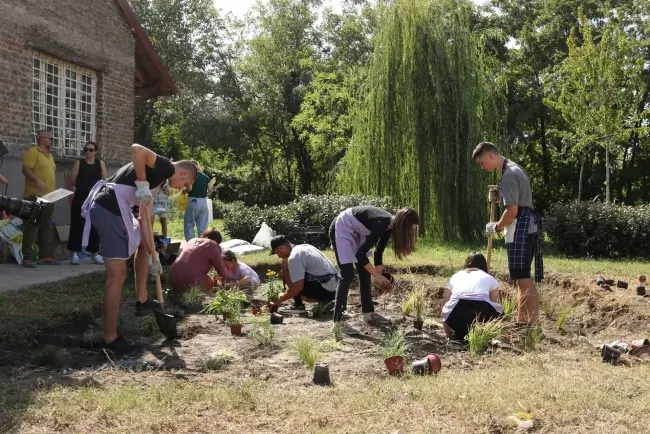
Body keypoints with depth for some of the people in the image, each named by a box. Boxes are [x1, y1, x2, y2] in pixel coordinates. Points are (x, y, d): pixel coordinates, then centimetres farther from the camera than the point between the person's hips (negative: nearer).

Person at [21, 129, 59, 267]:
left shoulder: (49, 155, 21)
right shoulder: (33, 152, -6)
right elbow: (26, 169, -18)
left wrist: (53, 192, 22)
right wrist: (37, 180, -33)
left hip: (48, 197, 9)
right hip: (35, 196, -9)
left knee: (47, 227, 9)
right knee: (32, 226, -10)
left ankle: (45, 256, 13)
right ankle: (26, 258, -9)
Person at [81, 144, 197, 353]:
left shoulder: (158, 178, 25)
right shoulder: (166, 167, -2)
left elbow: (144, 218, 24)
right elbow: (136, 149, -22)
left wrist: (152, 255, 23)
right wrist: (142, 183, -16)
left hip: (114, 209, 10)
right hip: (110, 209, -10)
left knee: (142, 245, 32)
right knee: (117, 276, -5)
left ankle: (142, 301, 35)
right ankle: (110, 339, 3)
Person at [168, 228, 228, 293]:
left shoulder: (192, 240, 21)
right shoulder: (212, 245, 0)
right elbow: (221, 268, 4)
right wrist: (225, 279, 25)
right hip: (191, 283, -6)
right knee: (210, 282, 20)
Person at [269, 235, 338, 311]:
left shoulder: (294, 257, -12)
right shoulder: (304, 247, 17)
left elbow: (298, 287, -16)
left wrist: (281, 299, -2)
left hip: (324, 289, -9)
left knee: (286, 266, -2)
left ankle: (298, 304, 0)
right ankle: (325, 302, 11)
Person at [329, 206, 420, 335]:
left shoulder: (390, 225, -4)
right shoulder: (382, 223, -30)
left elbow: (379, 252, 9)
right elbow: (360, 254, -29)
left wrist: (378, 275, 9)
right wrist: (376, 275, -20)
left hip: (356, 232, 9)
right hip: (342, 228, -9)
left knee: (365, 273, 9)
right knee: (347, 275, -15)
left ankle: (368, 313, 20)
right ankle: (339, 321, -14)